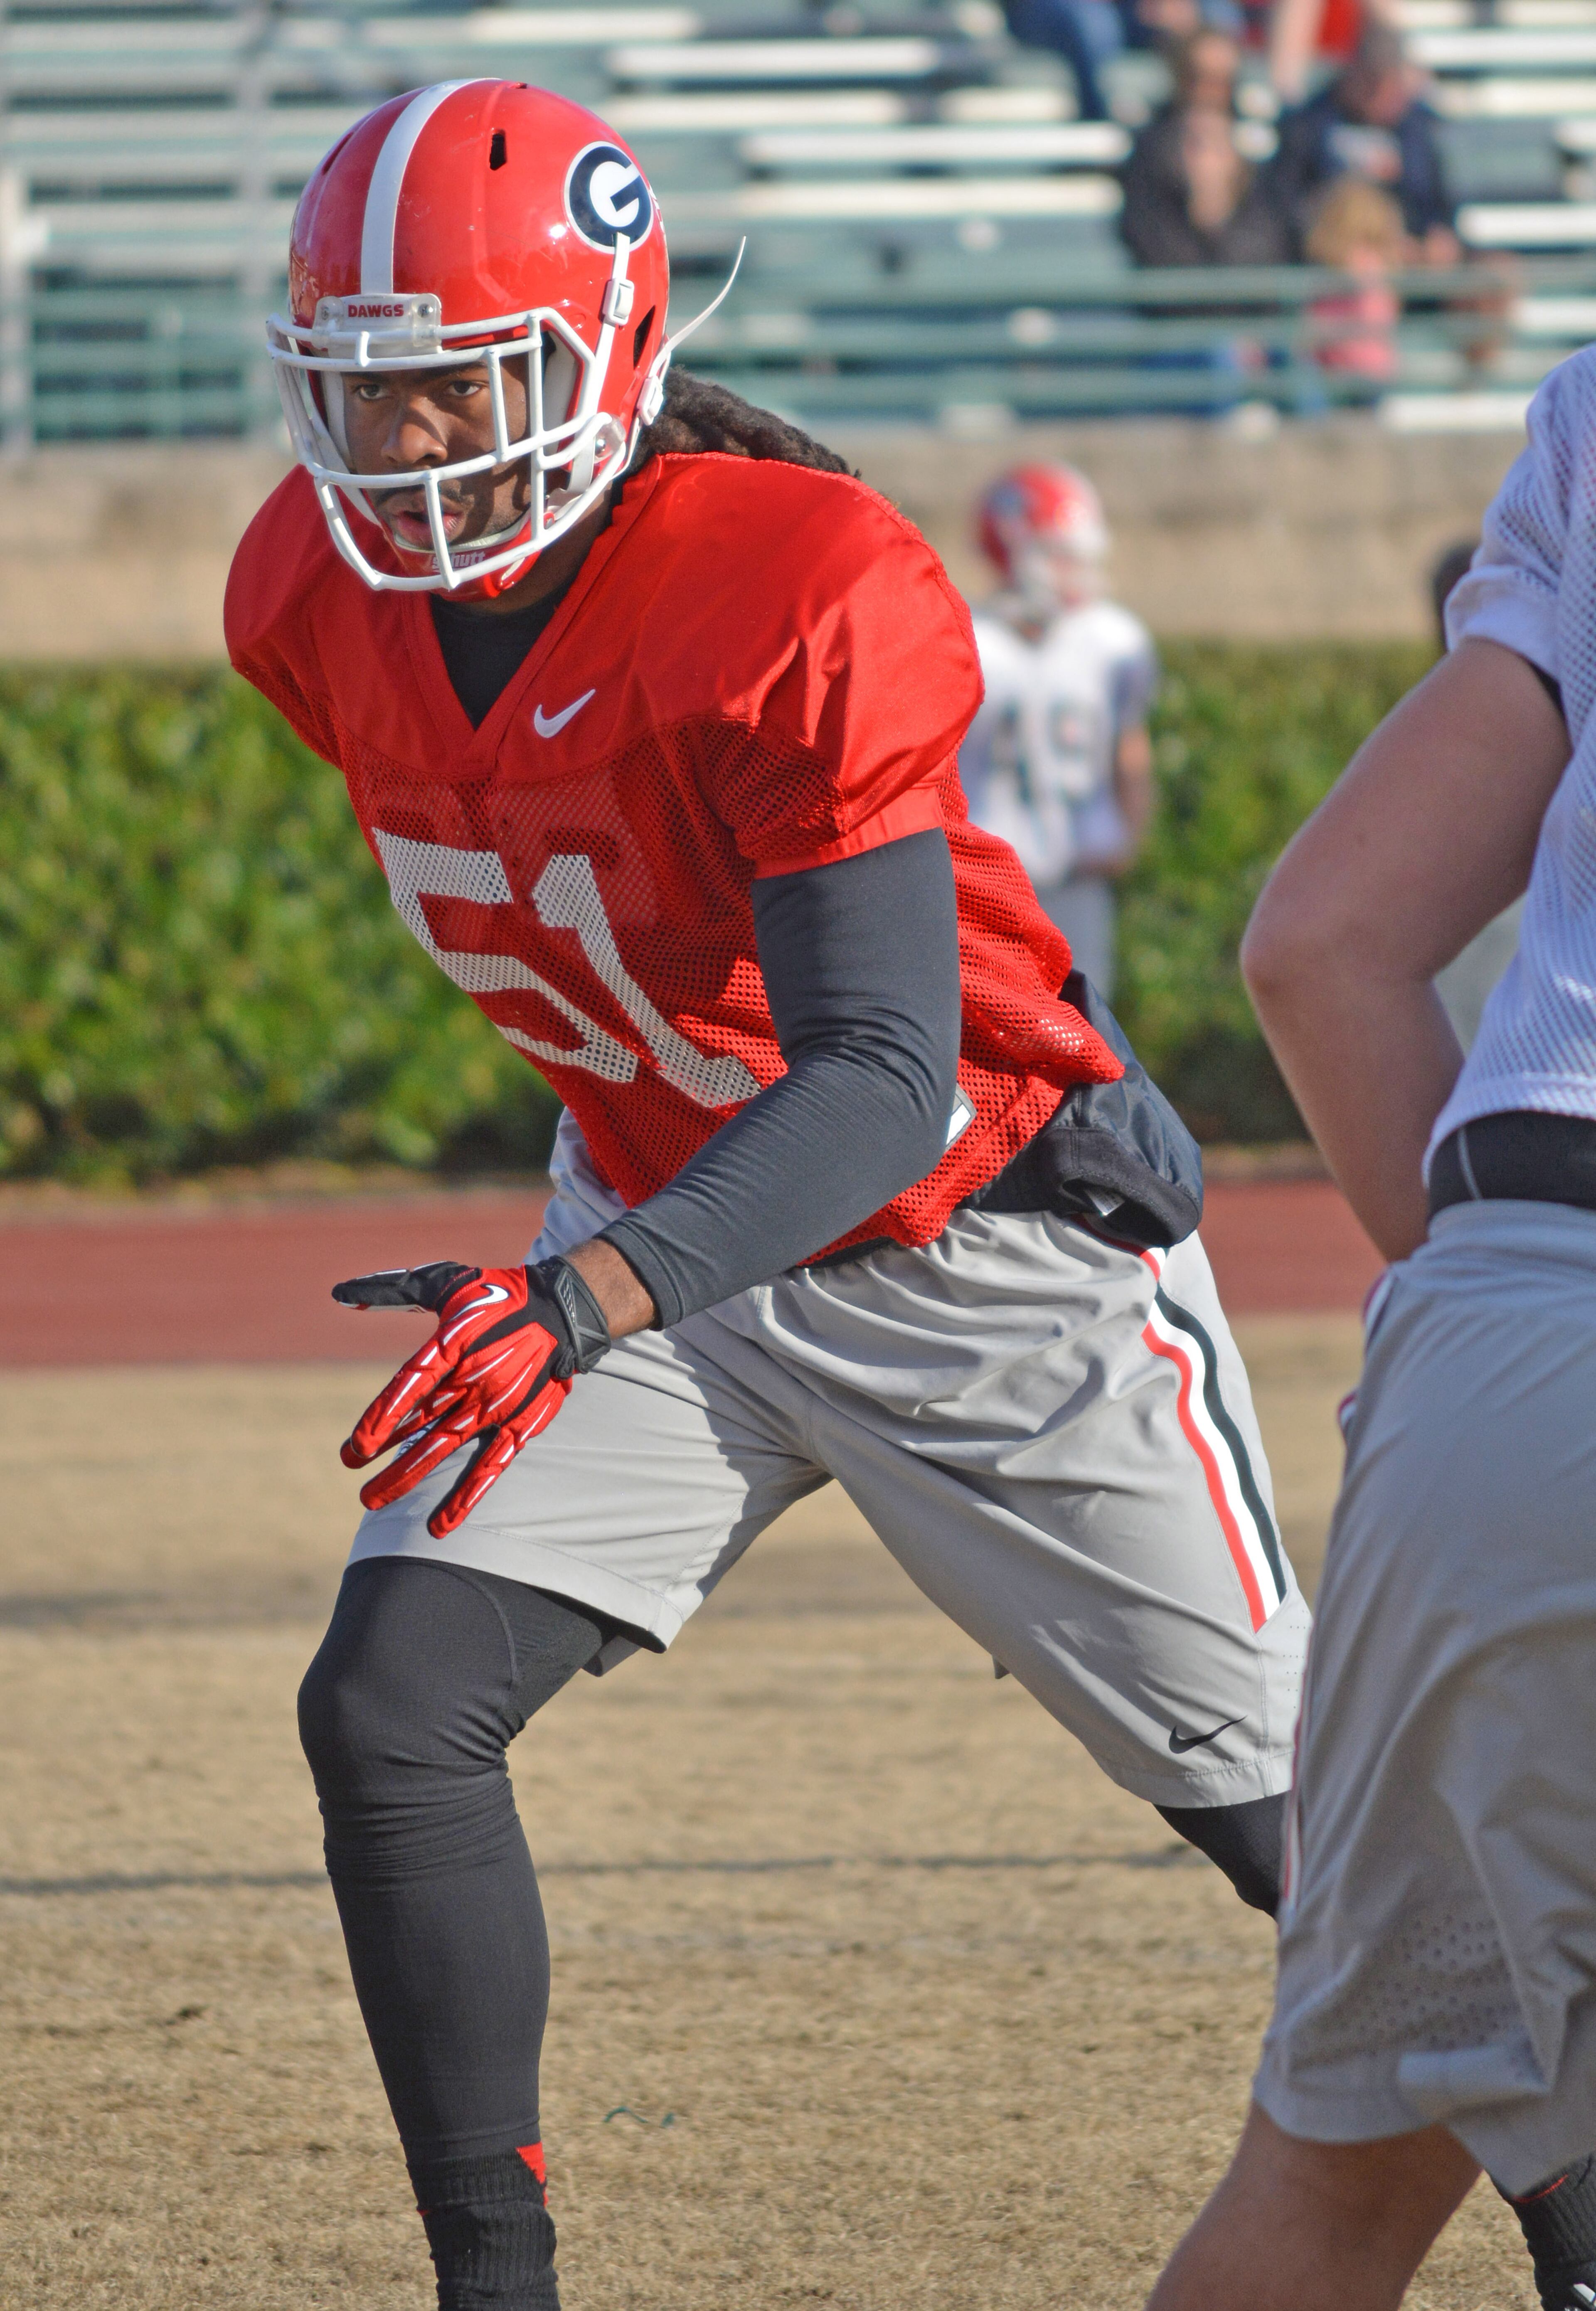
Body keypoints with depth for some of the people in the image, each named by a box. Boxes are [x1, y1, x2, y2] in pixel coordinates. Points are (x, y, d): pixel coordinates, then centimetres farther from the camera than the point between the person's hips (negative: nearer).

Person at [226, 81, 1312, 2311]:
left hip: (987, 1248, -5)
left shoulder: (804, 601, -30)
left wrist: (592, 1301, -48)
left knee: (1286, 1808, 2)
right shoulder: (320, 602, -9)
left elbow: (887, 1078, -33)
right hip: (668, 1232, 6)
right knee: (392, 1711, -13)